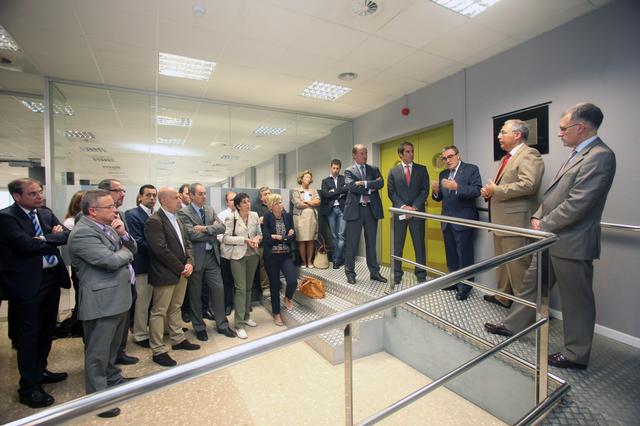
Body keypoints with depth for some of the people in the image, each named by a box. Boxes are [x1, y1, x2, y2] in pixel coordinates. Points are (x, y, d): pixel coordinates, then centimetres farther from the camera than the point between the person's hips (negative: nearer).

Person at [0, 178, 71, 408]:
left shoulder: (46, 213, 8)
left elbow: (68, 234, -1)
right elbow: (27, 244, -23)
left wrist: (45, 239, -17)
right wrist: (54, 238, -10)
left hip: (52, 277, 6)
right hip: (28, 282, -6)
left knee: (47, 329, 18)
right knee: (29, 334, 4)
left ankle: (39, 370, 38)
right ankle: (29, 387, 18)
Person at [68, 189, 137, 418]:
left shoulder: (107, 225, 9)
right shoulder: (82, 233, -19)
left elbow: (133, 249, 11)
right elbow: (111, 261, -26)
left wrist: (123, 234, -8)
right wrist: (126, 252, -6)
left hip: (118, 296, 9)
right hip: (102, 301, -9)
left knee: (112, 346, 25)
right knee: (98, 351, 6)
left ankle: (112, 378, 44)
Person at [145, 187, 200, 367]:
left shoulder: (177, 219, 13)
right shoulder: (155, 221, -15)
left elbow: (187, 243, 13)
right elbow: (161, 250, -21)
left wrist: (189, 263, -3)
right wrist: (181, 268, -15)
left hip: (182, 272, 8)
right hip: (165, 274, -8)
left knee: (175, 308, 20)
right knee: (159, 312, 5)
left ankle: (178, 339, 33)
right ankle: (158, 351, 16)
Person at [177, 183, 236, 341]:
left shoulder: (211, 210, 9)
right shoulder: (183, 213, -8)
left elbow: (222, 227, -2)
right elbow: (192, 234, -19)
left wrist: (205, 228, -16)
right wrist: (212, 230, -8)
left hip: (212, 256, 5)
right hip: (195, 258, -4)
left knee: (218, 289, 8)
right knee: (195, 294, 10)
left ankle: (222, 324, 22)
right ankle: (199, 327, 28)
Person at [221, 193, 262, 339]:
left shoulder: (254, 215, 2)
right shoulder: (231, 218, -10)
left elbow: (260, 233, 11)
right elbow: (226, 238, -12)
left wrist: (257, 238, -12)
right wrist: (245, 240, -18)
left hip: (252, 255, 5)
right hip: (238, 256, -4)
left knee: (248, 287, 14)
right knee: (241, 289, -5)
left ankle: (246, 316, 31)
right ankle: (239, 325, 5)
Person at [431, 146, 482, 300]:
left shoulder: (471, 169, -4)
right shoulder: (443, 174, 13)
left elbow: (477, 191, -17)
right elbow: (440, 198, 10)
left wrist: (456, 187, -29)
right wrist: (436, 191, -11)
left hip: (463, 220, -6)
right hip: (447, 221, 6)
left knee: (464, 256, 1)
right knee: (451, 255, 15)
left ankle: (464, 286, 14)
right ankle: (454, 281, 29)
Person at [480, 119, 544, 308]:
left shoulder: (529, 155, -11)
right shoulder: (507, 158, 19)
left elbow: (528, 185, -25)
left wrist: (495, 190, -17)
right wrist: (489, 191, 5)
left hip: (515, 222, -10)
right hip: (501, 221, 10)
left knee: (517, 265, -2)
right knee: (502, 263, 20)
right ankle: (503, 296, 35)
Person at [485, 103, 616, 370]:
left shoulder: (599, 157, -16)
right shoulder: (577, 154, 14)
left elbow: (576, 205, -23)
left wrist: (543, 226, -13)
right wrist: (538, 217, 2)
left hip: (571, 243, -9)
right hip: (552, 239, 10)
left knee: (576, 299, 6)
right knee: (533, 283, 18)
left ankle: (576, 354, 24)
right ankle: (513, 326, 33)